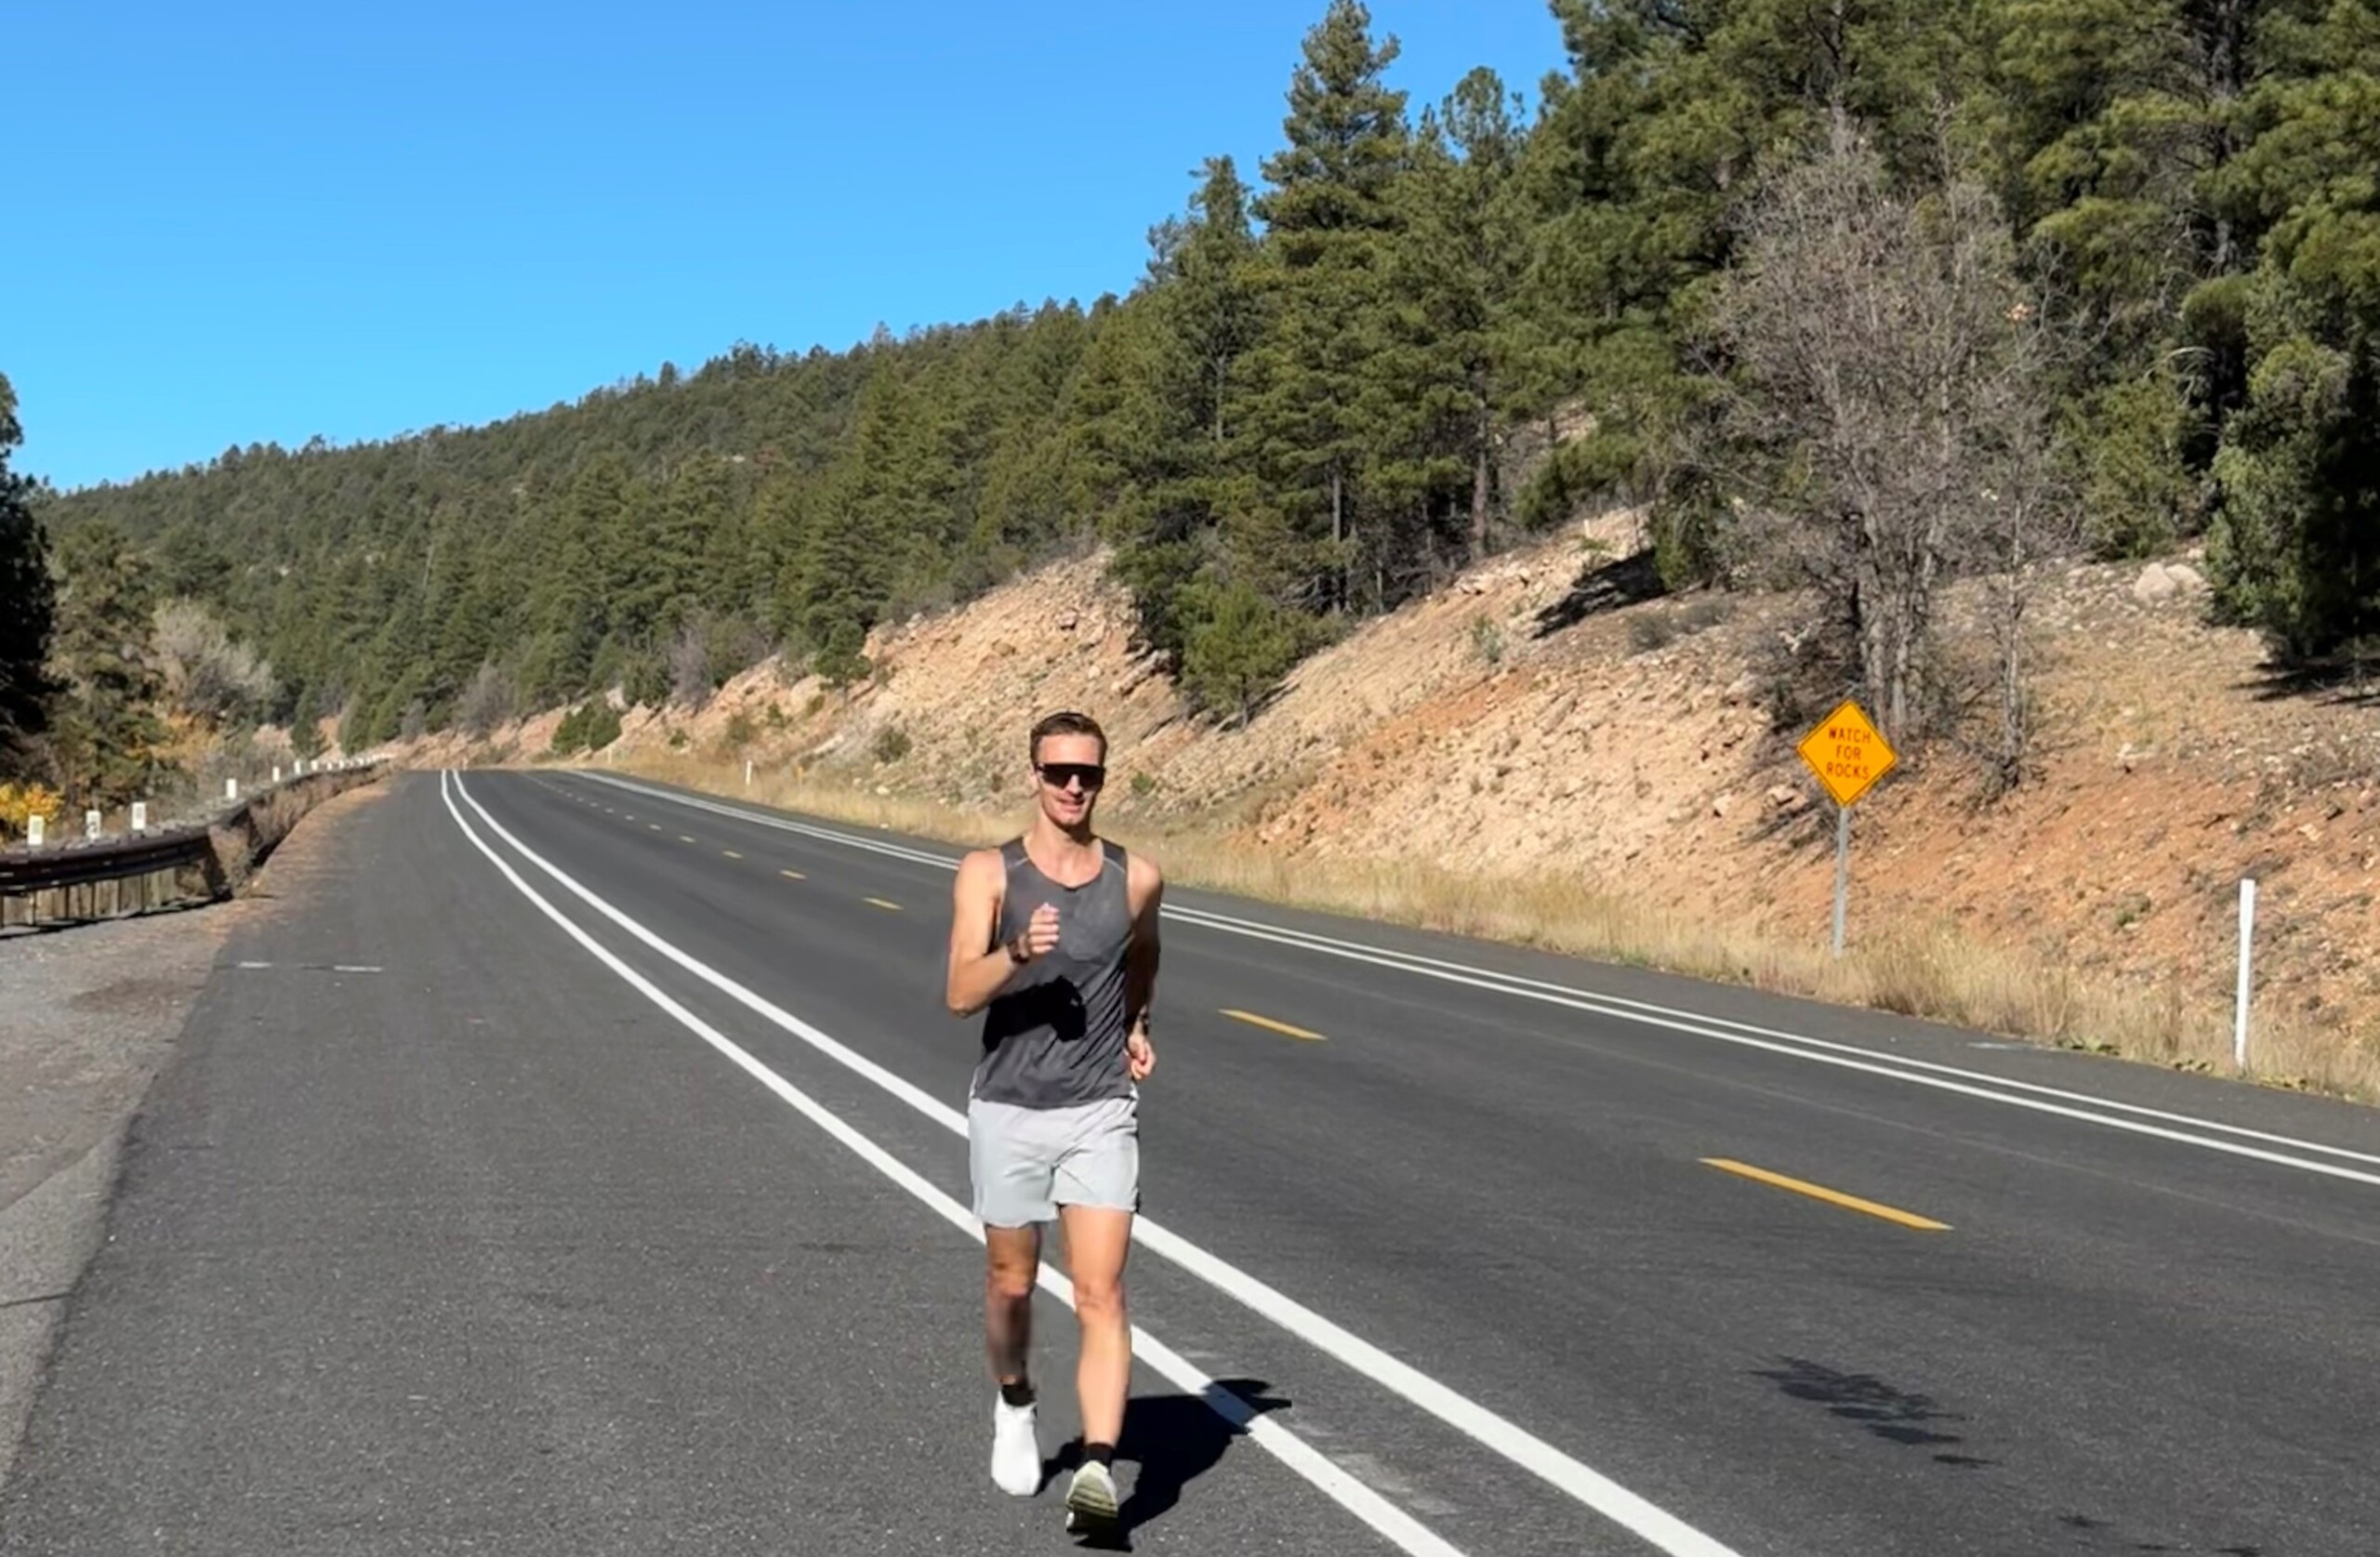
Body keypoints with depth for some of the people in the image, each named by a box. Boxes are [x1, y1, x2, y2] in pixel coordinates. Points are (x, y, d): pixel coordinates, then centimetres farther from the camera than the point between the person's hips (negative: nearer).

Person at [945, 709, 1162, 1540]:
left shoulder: (1136, 878, 0)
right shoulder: (987, 873, -6)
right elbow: (961, 994, -17)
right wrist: (1019, 953, -33)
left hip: (1100, 1114, 0)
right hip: (1008, 1112, 0)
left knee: (1100, 1295, -12)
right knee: (1011, 1283, 16)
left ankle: (1097, 1469, -19)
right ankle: (1015, 1405, 44)